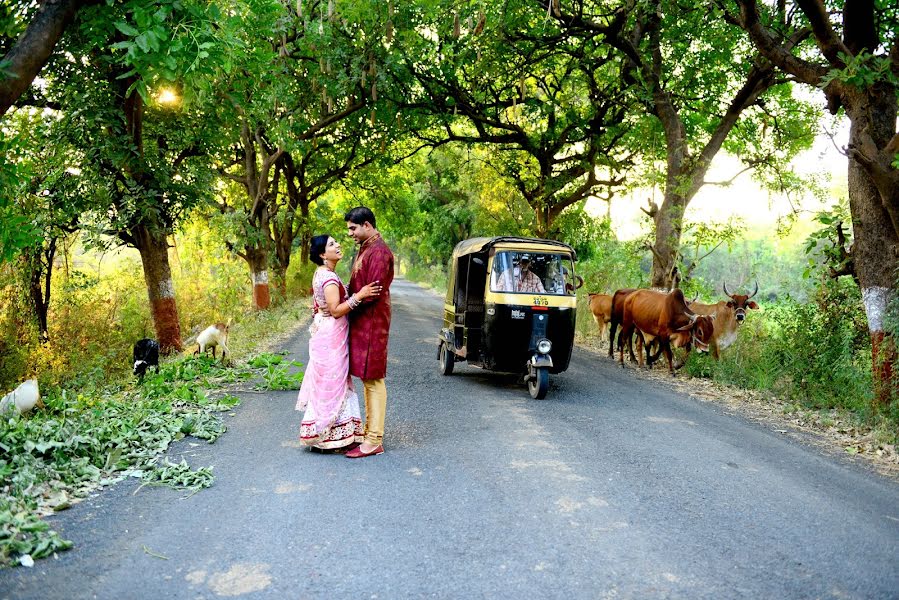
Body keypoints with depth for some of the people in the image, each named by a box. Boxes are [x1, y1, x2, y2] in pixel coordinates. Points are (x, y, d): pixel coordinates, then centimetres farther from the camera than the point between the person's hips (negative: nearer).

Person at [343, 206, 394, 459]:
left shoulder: (379, 251, -14)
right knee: (367, 379, 13)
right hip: (361, 322, 10)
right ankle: (371, 431, 22)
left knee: (373, 380, -7)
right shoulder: (364, 250, 18)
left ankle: (374, 441, -2)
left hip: (372, 323, -10)